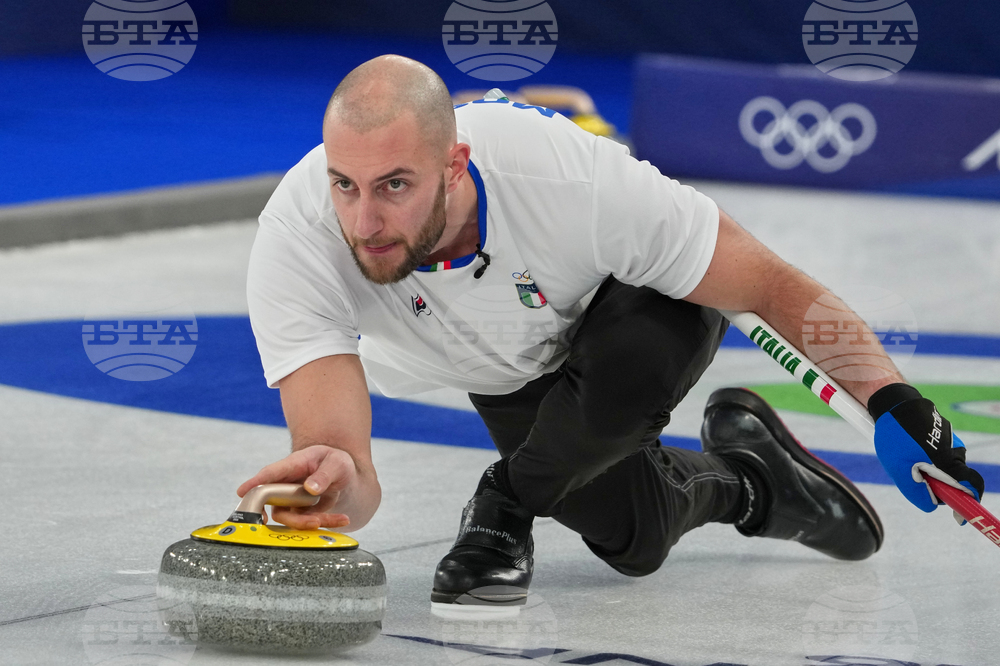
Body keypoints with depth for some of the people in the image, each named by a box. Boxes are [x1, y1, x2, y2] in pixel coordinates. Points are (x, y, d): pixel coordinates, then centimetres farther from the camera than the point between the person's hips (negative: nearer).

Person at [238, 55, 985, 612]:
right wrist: (338, 488, -72)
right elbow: (346, 470, -47)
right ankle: (742, 481, 38)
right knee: (633, 539, 6)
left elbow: (772, 283, -32)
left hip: (648, 294, -3)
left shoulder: (570, 179, -44)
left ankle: (507, 507, -9)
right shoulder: (298, 236, -40)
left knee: (636, 362, -37)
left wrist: (890, 399, -43)